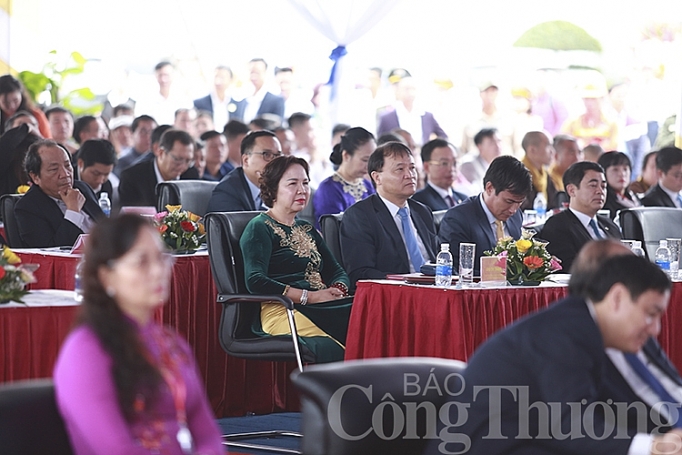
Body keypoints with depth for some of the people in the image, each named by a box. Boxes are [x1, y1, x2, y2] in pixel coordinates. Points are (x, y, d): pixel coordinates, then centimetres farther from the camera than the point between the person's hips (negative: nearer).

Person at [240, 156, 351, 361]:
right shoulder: (259, 228, 6)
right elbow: (255, 281, -9)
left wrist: (338, 289, -2)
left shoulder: (307, 229, 30)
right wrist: (309, 296, -13)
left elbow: (337, 271, 24)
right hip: (281, 310, -7)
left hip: (320, 307, 7)